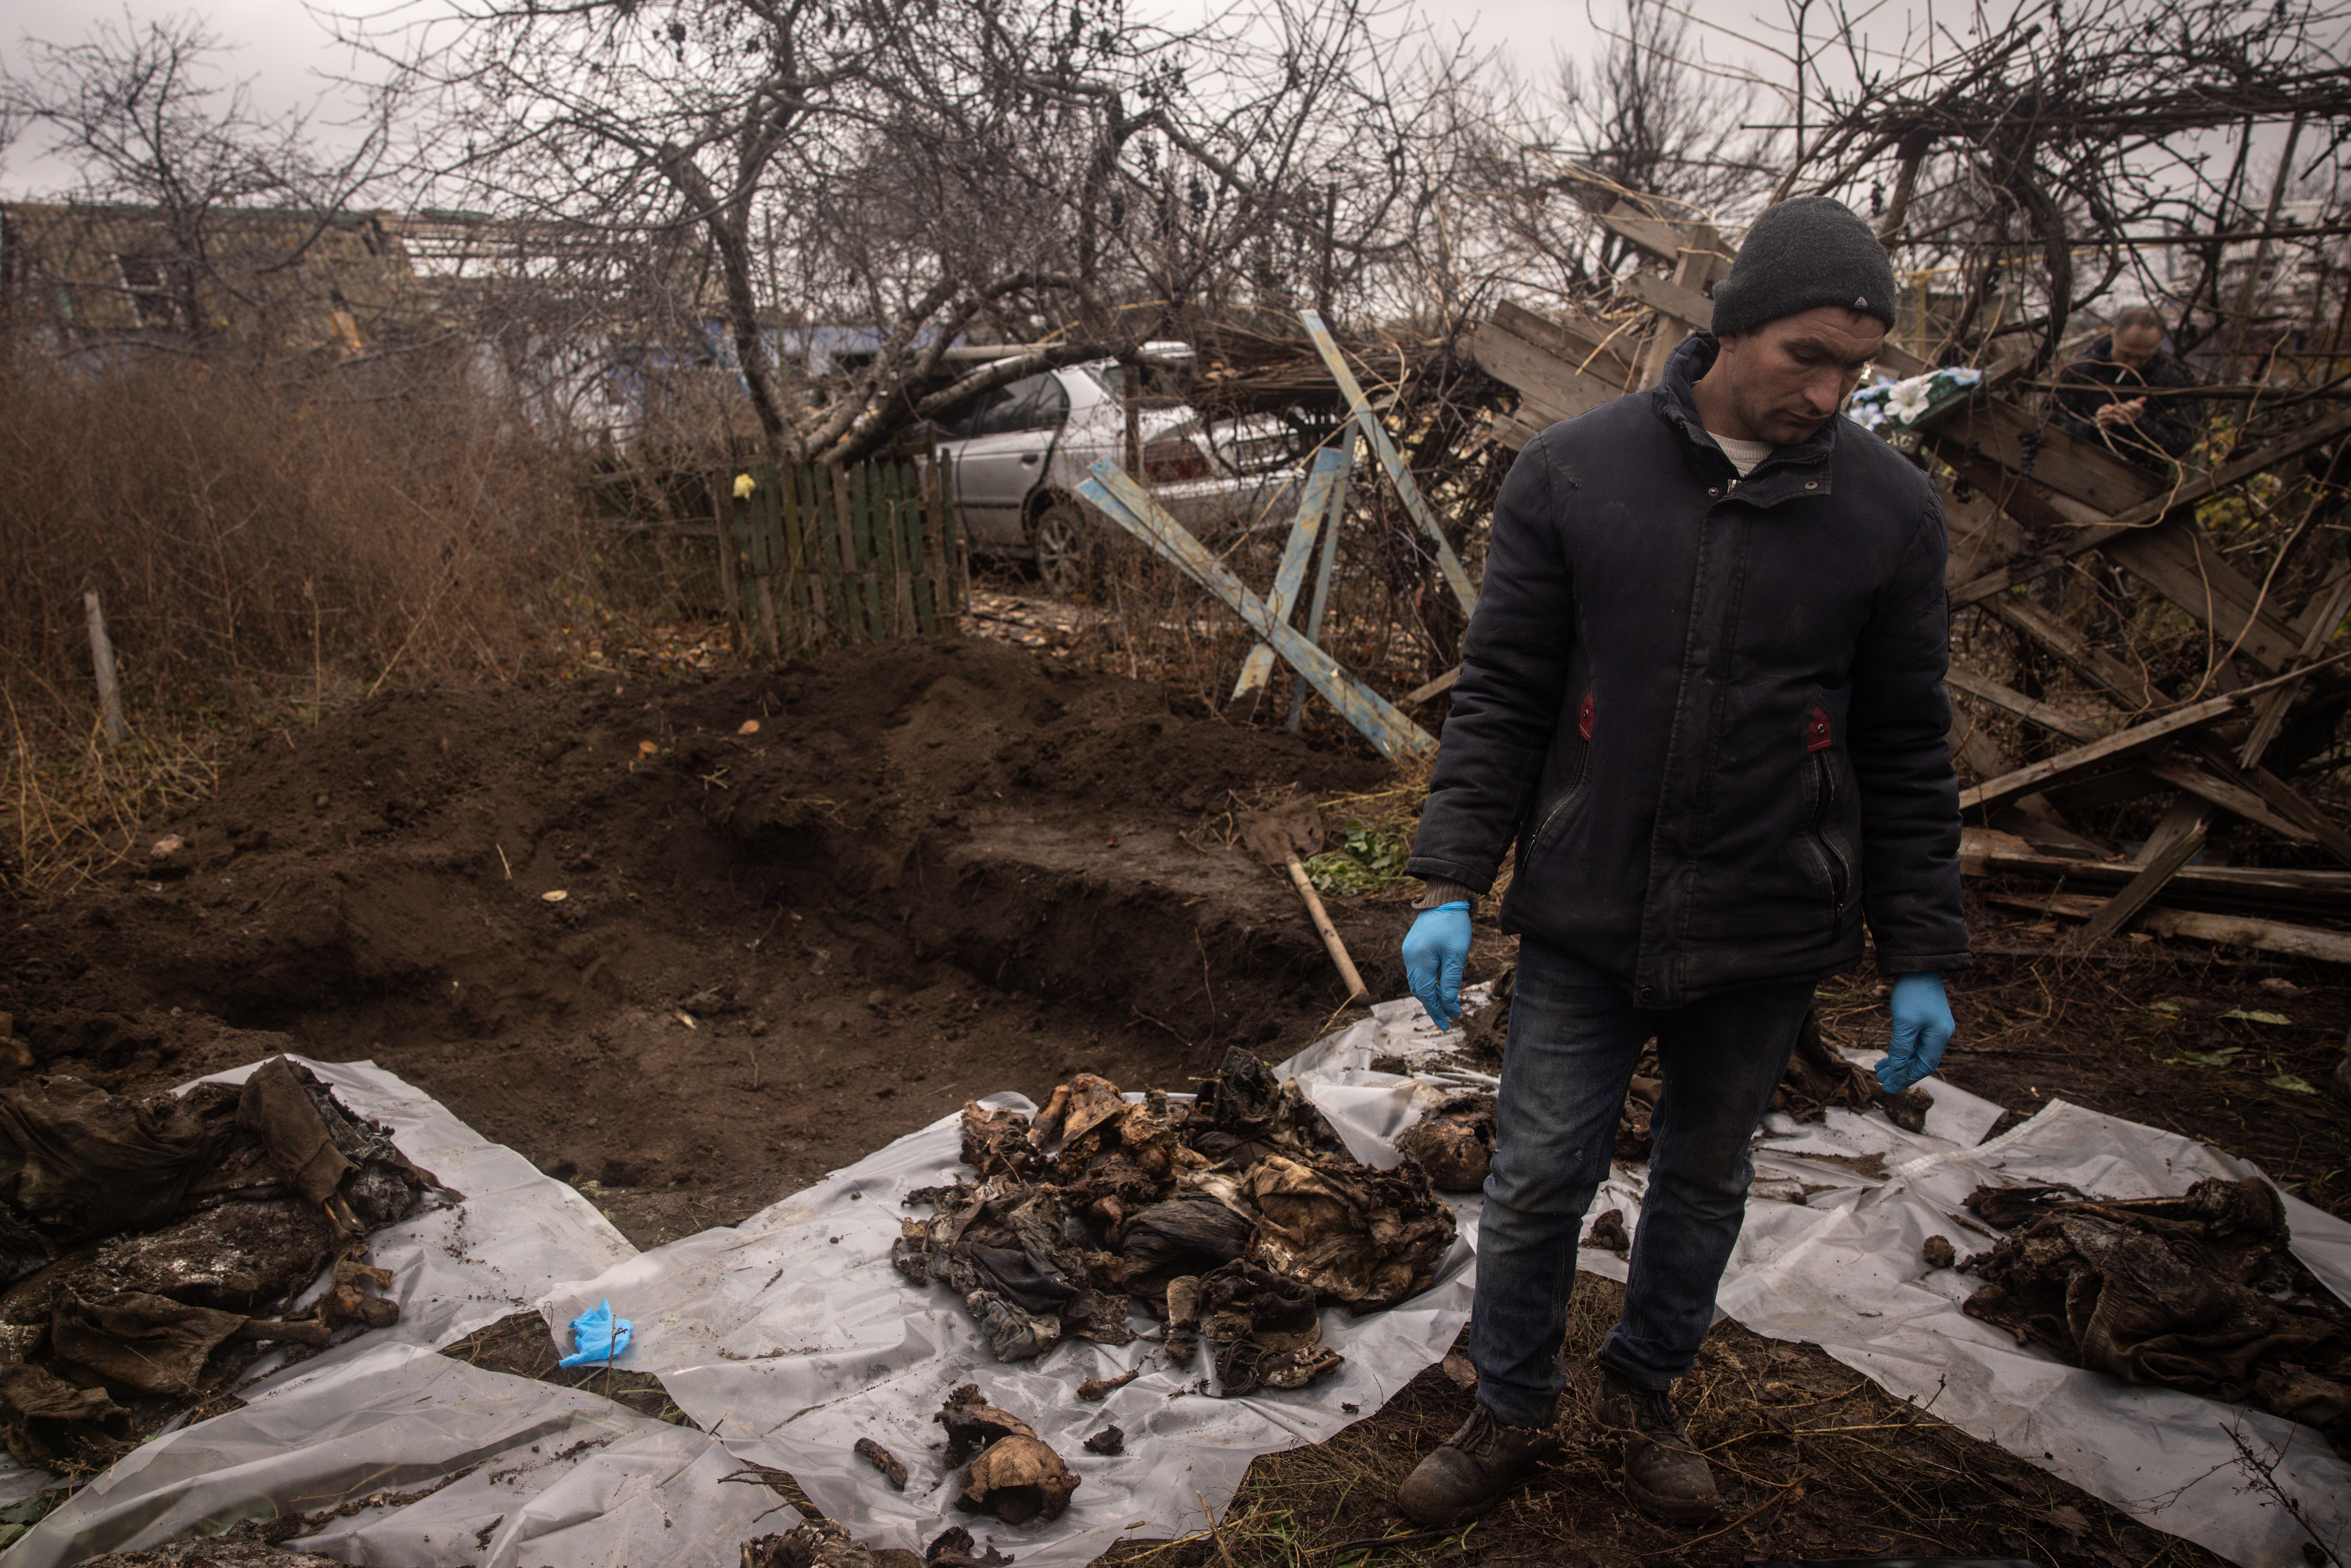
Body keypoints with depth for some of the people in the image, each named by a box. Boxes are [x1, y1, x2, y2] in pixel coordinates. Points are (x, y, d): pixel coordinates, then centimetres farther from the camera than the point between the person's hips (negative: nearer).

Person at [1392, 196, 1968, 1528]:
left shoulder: (1890, 508, -3)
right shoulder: (1573, 472, -5)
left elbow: (1907, 751, 3)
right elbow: (1501, 695, -3)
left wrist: (1924, 960, 3)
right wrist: (1451, 885, -8)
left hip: (1768, 937, 1)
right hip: (1585, 923, -1)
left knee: (1706, 1184, 18)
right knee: (1536, 1188, 7)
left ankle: (1649, 1391, 43)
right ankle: (1513, 1419, 32)